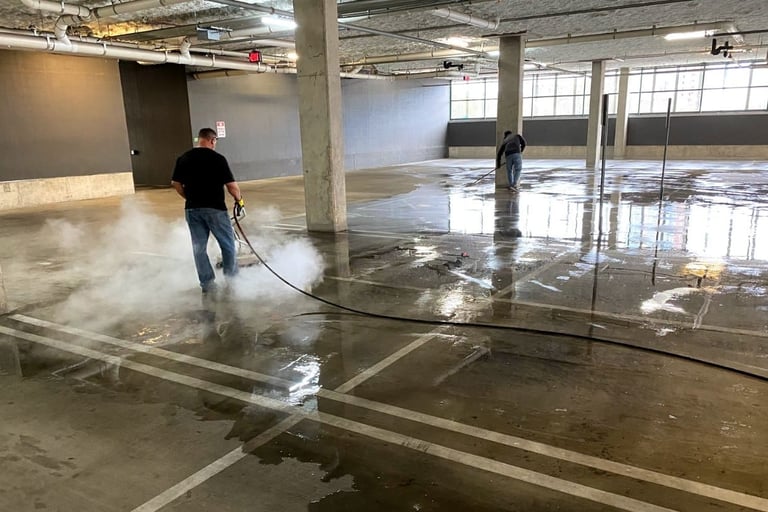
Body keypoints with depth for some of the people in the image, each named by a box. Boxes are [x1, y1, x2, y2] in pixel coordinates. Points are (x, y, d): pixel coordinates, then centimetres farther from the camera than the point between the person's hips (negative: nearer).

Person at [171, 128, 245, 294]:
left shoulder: (183, 159, 5)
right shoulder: (217, 158, -9)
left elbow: (176, 183, 6)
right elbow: (231, 185, -11)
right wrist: (239, 199, 6)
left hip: (192, 209, 4)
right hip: (215, 208, -4)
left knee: (199, 247, 12)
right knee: (228, 245, 10)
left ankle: (207, 282, 14)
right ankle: (231, 279, 16)